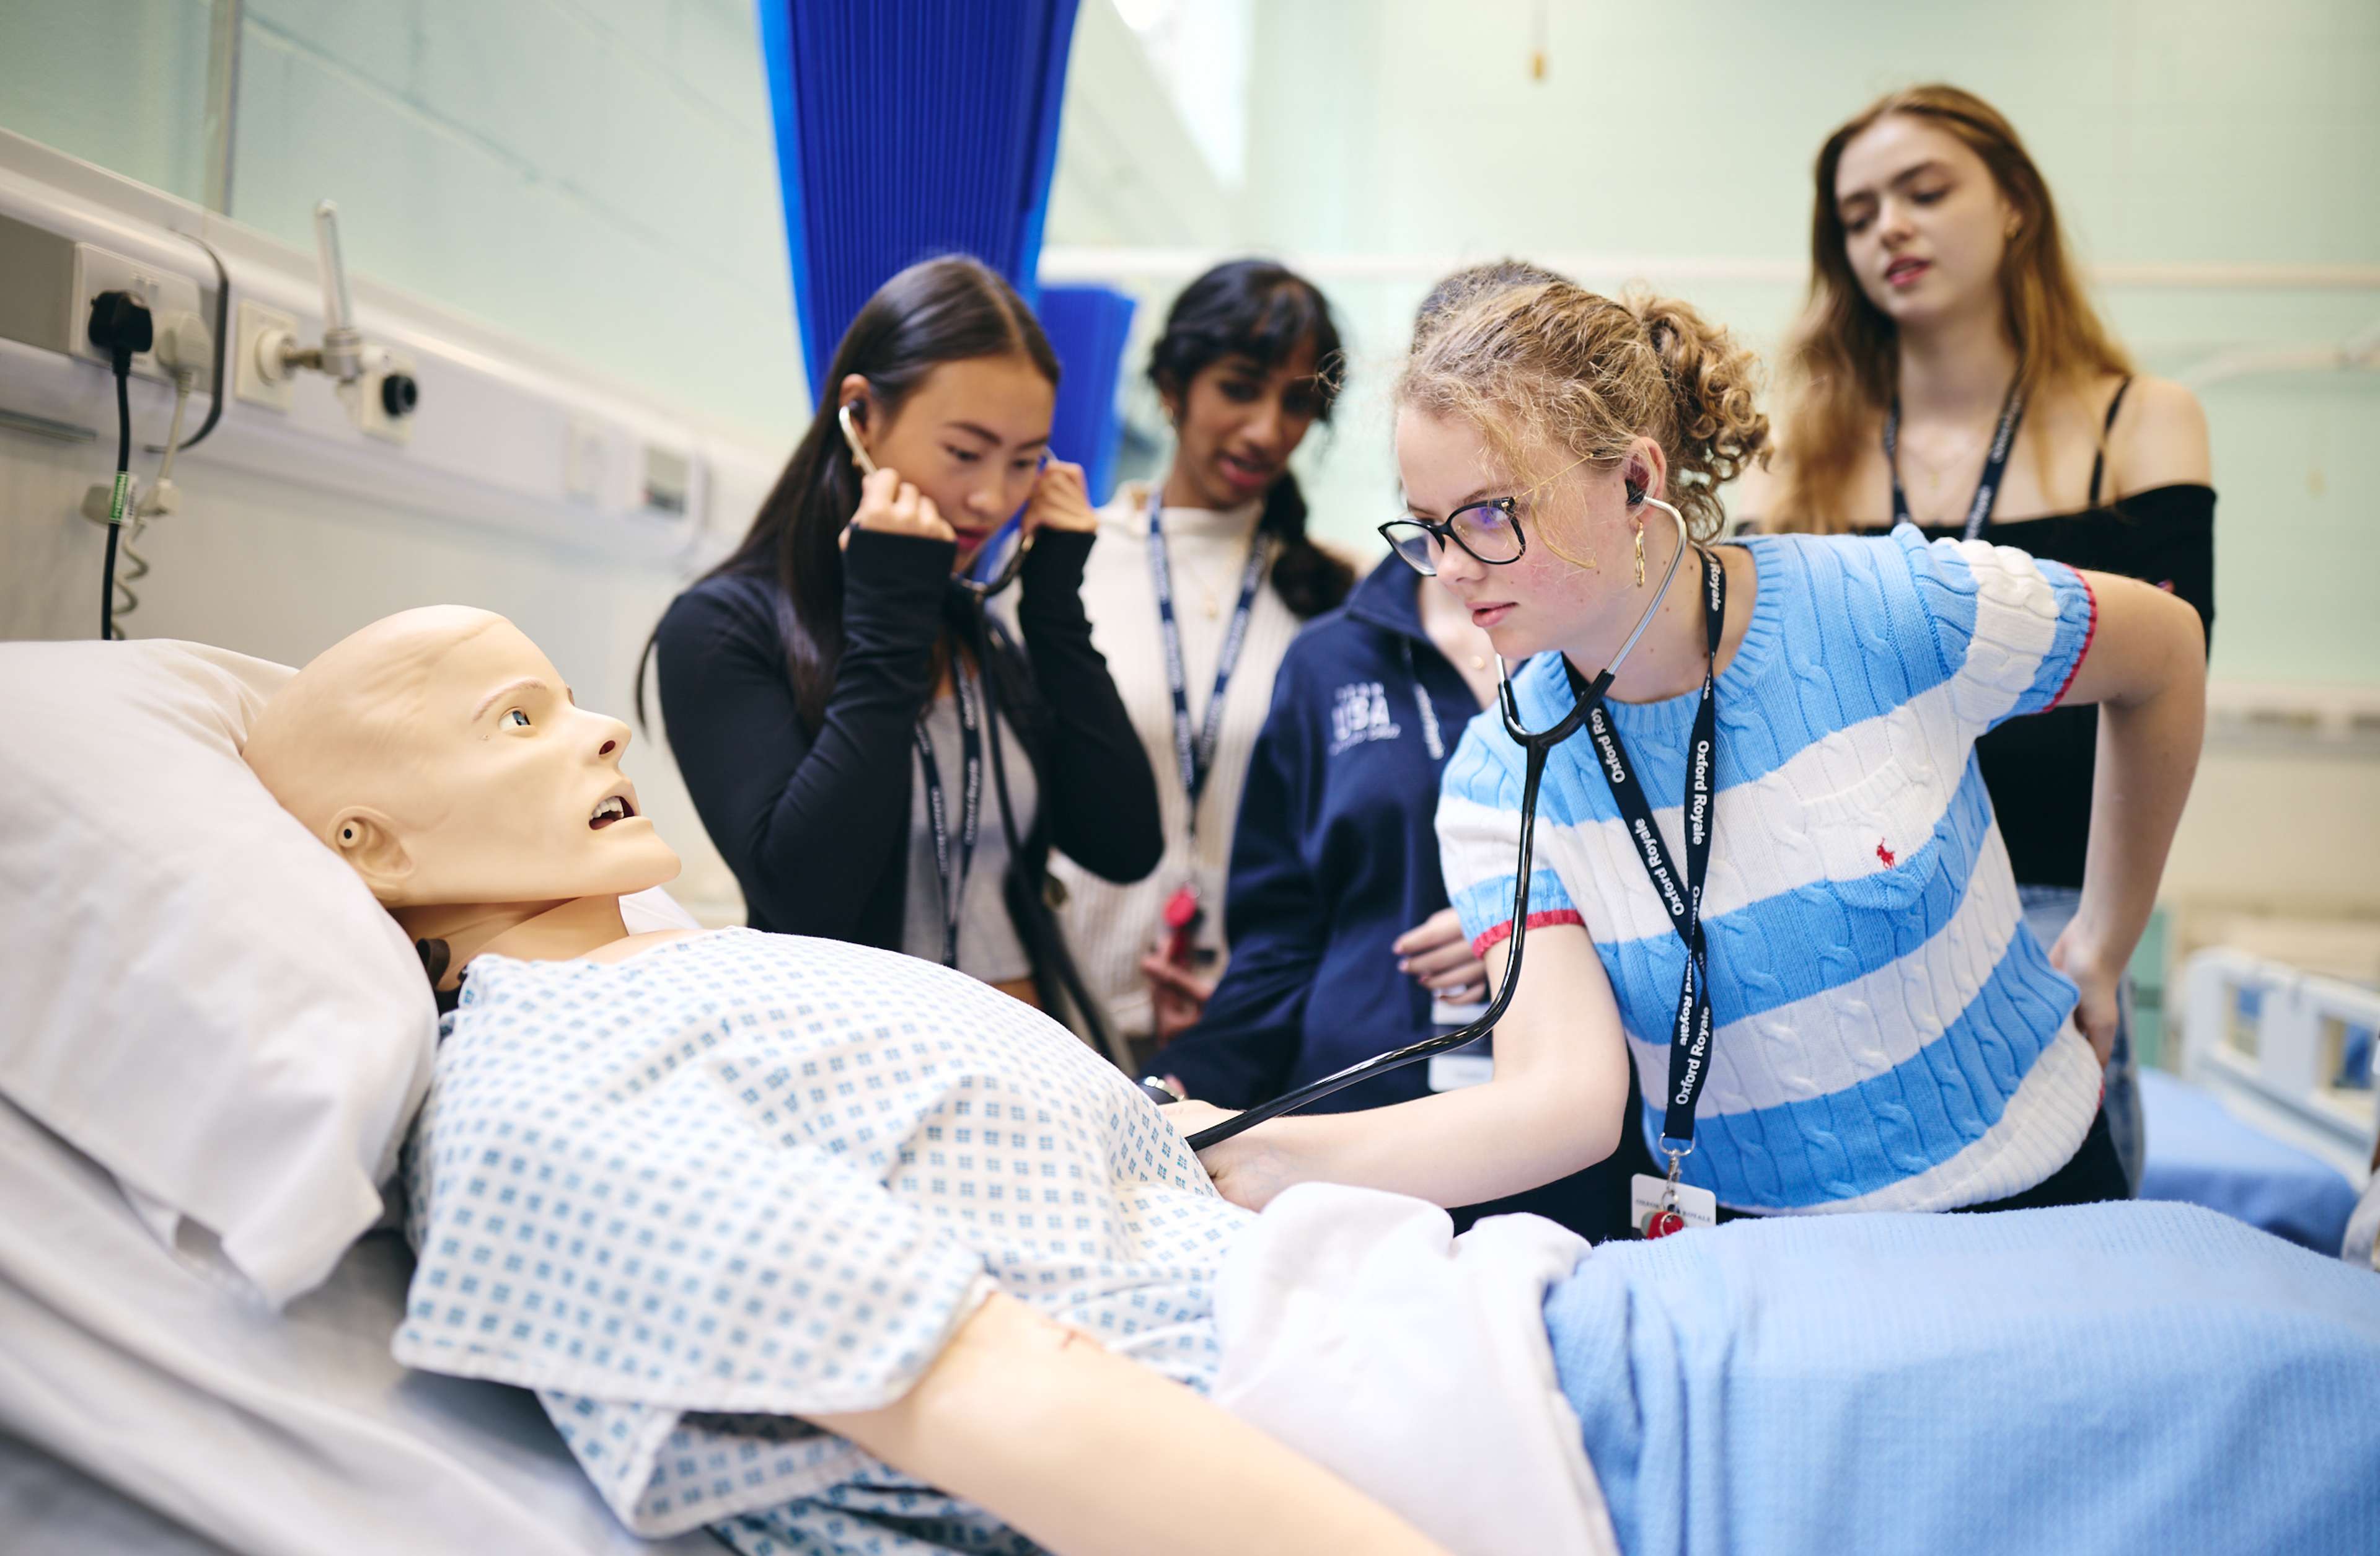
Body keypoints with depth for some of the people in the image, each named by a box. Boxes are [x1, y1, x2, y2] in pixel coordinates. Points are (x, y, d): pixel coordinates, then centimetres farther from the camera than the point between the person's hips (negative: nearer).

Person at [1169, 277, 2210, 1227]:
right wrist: (1259, 1157, -35)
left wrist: (2102, 950, 6)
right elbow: (1567, 1096, -24)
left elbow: (2169, 650, 4)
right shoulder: (1500, 785, -11)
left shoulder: (1893, 613, -16)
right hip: (1760, 1254, 0)